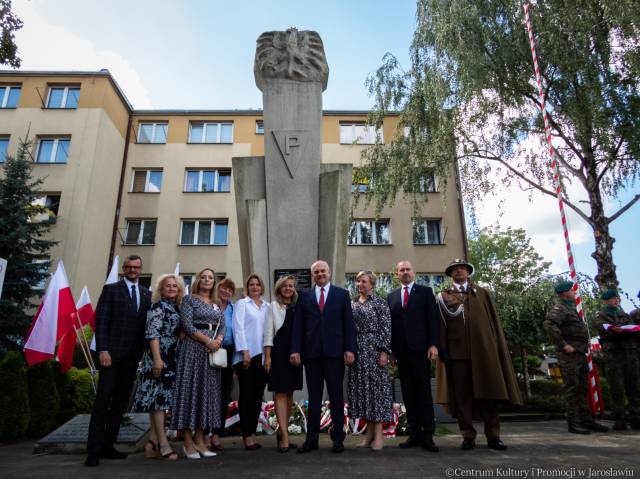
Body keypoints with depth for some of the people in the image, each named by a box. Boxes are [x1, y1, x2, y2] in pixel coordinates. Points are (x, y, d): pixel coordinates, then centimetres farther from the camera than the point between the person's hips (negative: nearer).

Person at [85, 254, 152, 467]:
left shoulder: (147, 294, 12)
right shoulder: (111, 289, 2)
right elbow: (101, 320, -5)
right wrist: (102, 350, -13)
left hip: (133, 354, 4)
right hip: (112, 352, -4)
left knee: (120, 401, 7)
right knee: (103, 399, -4)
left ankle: (108, 446, 16)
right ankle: (94, 450, 2)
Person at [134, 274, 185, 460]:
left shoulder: (177, 308, 16)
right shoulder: (158, 306, -6)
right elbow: (153, 333, -14)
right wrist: (157, 359, -21)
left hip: (173, 359, 8)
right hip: (160, 357, -8)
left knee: (162, 397, 9)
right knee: (159, 396, -5)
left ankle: (153, 441, 15)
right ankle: (163, 443, -2)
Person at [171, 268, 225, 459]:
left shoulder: (217, 305, 16)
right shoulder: (189, 299, 1)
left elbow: (222, 327, 11)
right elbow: (187, 325, -9)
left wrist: (217, 341, -9)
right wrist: (207, 340, -14)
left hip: (213, 350, 6)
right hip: (193, 348, -5)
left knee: (207, 391, 4)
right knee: (190, 389, -5)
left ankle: (200, 440, 10)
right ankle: (188, 442, 2)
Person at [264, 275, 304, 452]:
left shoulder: (298, 307, 11)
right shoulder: (273, 306, 3)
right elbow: (268, 332, -1)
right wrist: (267, 356, -8)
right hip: (278, 353, -4)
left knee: (290, 392, 9)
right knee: (280, 392, -5)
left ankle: (282, 430, 20)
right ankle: (285, 436, -5)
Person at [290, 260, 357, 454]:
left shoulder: (342, 294, 6)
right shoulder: (304, 296, 9)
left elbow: (349, 323, 1)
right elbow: (298, 325, 5)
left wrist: (350, 349, -7)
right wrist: (295, 350, -3)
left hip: (335, 352, -1)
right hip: (311, 352, 1)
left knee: (336, 396, 7)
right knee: (314, 397, 9)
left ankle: (338, 438, 18)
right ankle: (312, 439, 19)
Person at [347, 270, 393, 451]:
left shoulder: (380, 303, -2)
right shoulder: (352, 304, 12)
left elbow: (386, 329, -7)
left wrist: (384, 352, -14)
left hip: (374, 349, -5)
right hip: (357, 351, 5)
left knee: (376, 387, -3)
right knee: (361, 388, 7)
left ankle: (378, 433, 4)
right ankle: (369, 432, 16)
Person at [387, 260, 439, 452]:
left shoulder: (425, 292, 6)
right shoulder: (391, 296, 15)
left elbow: (432, 319, -1)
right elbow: (390, 323, 11)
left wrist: (433, 344, -10)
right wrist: (390, 349, 4)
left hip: (420, 348, -3)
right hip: (401, 350, 3)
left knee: (424, 392, 0)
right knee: (408, 393, 6)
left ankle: (428, 435, 5)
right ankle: (414, 434, 12)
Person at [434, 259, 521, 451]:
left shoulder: (482, 293, 15)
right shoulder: (444, 296, 12)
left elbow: (493, 320, 11)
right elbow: (441, 324, 6)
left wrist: (497, 345, 2)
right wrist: (442, 348, -4)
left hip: (483, 349, 1)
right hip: (457, 350, -1)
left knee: (488, 392, 2)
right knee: (462, 395, 1)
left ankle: (493, 435, 11)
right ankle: (468, 436, 8)